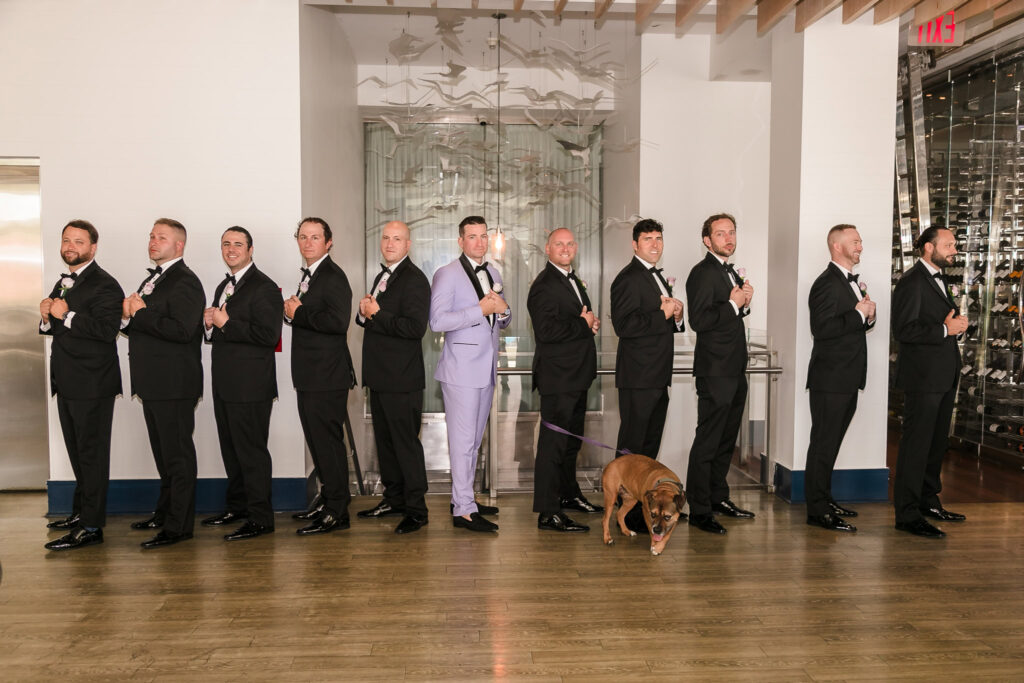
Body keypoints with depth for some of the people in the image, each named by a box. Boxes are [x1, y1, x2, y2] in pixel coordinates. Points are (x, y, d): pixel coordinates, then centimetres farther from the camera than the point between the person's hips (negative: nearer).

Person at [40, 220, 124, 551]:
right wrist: (47, 318, 1)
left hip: (92, 385, -10)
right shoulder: (63, 283, 17)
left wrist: (66, 315, -22)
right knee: (77, 450, 20)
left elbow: (107, 329, -27)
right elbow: (51, 329, 22)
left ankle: (91, 526, 3)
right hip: (68, 383, 10)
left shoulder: (104, 285, -14)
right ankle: (81, 510, 34)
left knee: (92, 453, -3)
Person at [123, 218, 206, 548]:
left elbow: (181, 329, -26)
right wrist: (127, 317, -1)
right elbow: (138, 328, 20)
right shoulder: (150, 281, 20)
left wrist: (141, 313, -17)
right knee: (163, 453, 19)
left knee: (178, 453, -3)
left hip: (174, 385, -10)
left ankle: (178, 526, 4)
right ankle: (165, 512, 32)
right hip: (153, 383, 10)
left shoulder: (185, 282, -13)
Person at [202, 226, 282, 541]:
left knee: (251, 450, -4)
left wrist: (226, 323, -19)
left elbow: (269, 335, -21)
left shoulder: (264, 287, -11)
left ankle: (260, 518, 5)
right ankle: (237, 506, 32)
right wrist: (210, 324, 3)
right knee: (230, 449, 18)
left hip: (250, 385, -9)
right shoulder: (223, 287, 18)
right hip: (224, 384, 9)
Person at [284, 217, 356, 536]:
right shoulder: (308, 276, 18)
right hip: (310, 376, 10)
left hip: (327, 377, -10)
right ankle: (331, 503, 28)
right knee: (317, 441, 16)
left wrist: (299, 312, -16)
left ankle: (336, 513, 7)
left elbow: (338, 321, -26)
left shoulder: (333, 276, -13)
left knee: (327, 441, -4)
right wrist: (291, 311, 3)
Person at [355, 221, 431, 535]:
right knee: (384, 440, 17)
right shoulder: (382, 277, 17)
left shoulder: (414, 279, -13)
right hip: (380, 376, 10)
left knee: (406, 442, -4)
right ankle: (394, 499, 30)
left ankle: (416, 509, 6)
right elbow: (367, 319, 21)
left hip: (401, 379, -9)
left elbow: (415, 327, -23)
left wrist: (376, 314, -19)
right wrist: (364, 313, -1)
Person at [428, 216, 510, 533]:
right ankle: (463, 510, -1)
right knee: (463, 440, -6)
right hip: (461, 369, -7)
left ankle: (463, 498, 23)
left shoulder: (493, 274, 16)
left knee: (474, 439, 13)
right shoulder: (447, 275, -7)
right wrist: (480, 309, -18)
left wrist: (503, 310, -2)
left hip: (487, 369, 7)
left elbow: (502, 323, 21)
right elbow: (437, 321, -18)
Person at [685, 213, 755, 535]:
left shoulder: (731, 272, 18)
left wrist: (744, 301, 4)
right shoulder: (703, 273, -12)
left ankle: (718, 497, 29)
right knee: (707, 442, -5)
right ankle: (699, 510, 2)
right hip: (715, 372, -9)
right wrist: (734, 304, -16)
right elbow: (699, 320, -23)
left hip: (735, 371, 10)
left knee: (726, 439, 17)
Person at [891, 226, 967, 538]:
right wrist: (946, 329, -20)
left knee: (937, 442, 17)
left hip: (944, 376, 10)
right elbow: (903, 330, -21)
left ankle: (928, 500, 31)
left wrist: (957, 322, 4)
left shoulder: (939, 280, 18)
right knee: (916, 444, -5)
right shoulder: (912, 282, -13)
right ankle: (907, 514, 1)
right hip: (923, 376, -10)